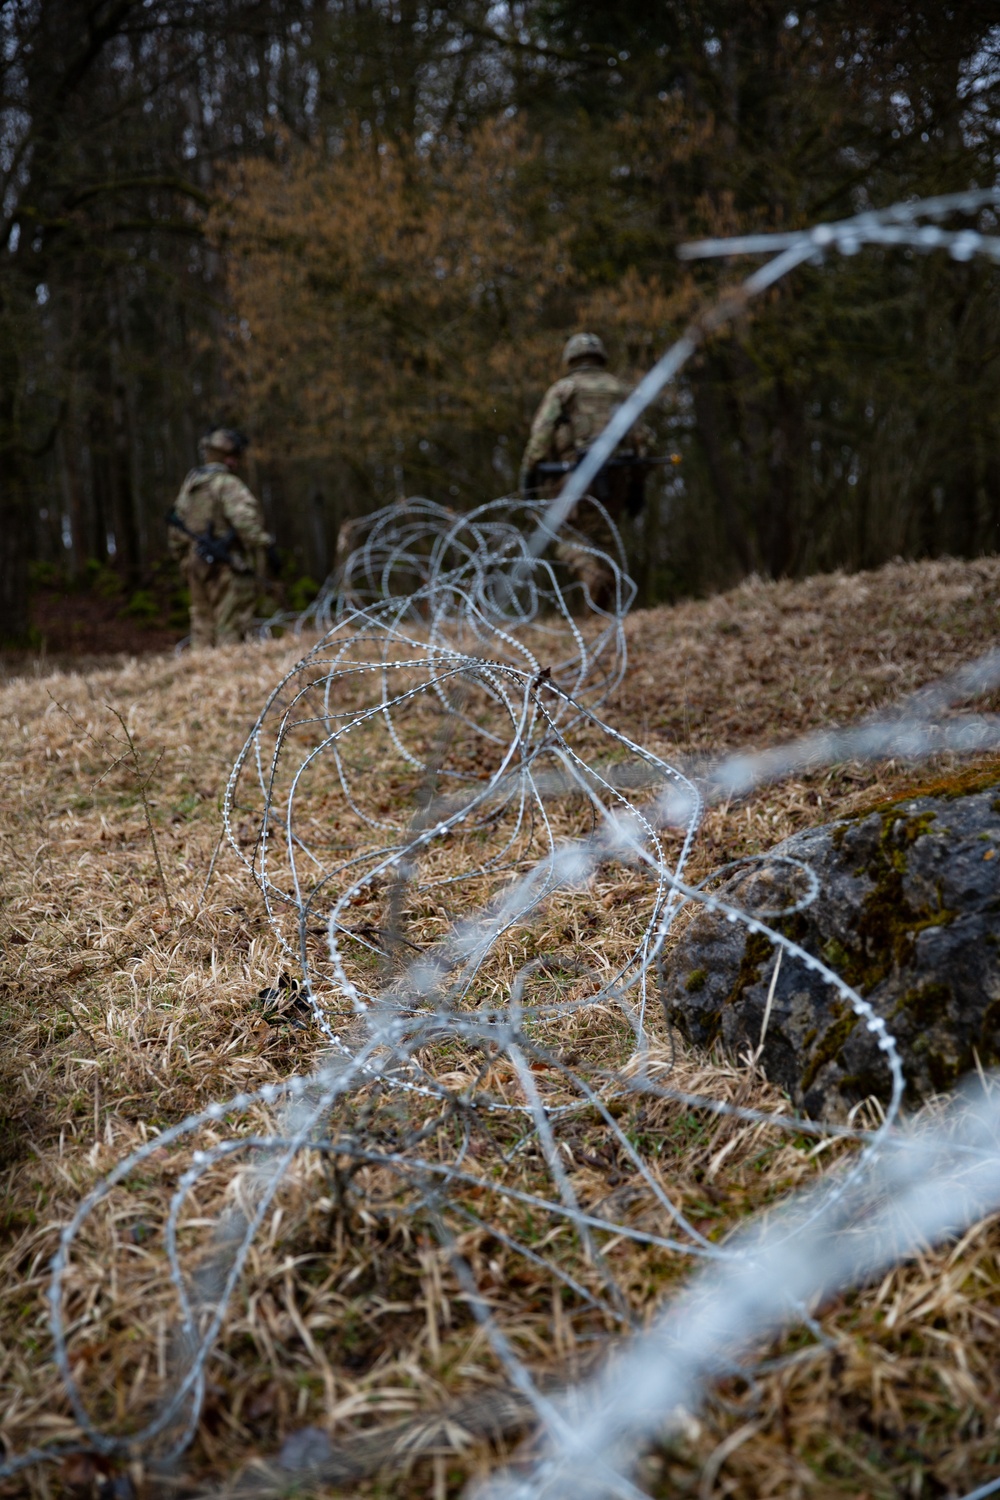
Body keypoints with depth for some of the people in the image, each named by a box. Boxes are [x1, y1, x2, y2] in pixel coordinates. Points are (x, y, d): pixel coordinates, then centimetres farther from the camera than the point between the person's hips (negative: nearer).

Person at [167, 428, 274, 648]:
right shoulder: (228, 484, -11)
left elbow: (177, 530, 18)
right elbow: (244, 517, -27)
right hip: (229, 567, -8)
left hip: (198, 564, 8)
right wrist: (265, 542, -21)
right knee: (230, 628, -5)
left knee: (203, 624, 13)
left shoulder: (189, 484, 15)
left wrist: (185, 561, 24)